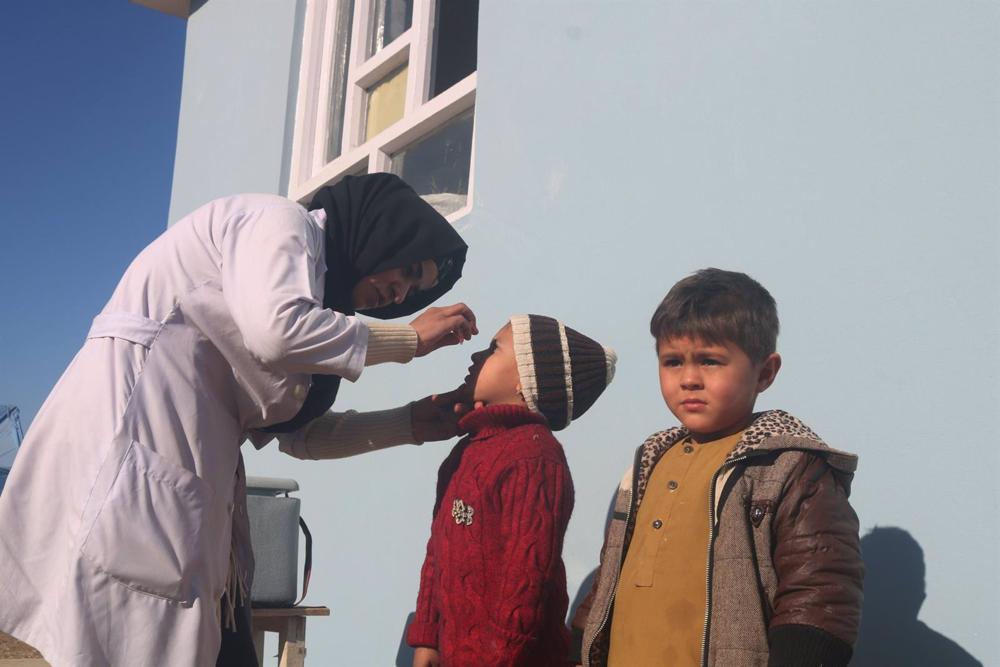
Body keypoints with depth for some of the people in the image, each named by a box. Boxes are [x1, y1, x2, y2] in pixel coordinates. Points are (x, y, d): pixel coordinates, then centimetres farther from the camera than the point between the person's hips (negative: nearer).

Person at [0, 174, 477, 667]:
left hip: (173, 465, 9)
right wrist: (410, 339, -10)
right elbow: (277, 331, -23)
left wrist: (409, 423, 17)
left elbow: (296, 429, 22)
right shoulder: (280, 222, -2)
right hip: (128, 444, -9)